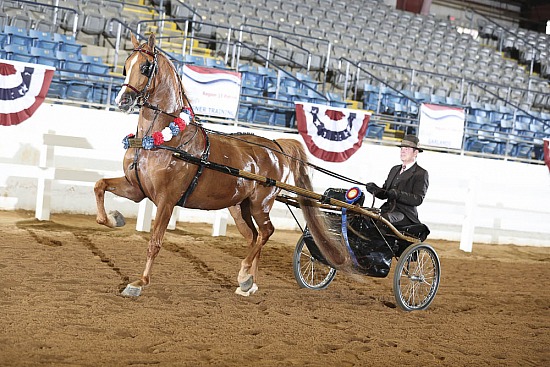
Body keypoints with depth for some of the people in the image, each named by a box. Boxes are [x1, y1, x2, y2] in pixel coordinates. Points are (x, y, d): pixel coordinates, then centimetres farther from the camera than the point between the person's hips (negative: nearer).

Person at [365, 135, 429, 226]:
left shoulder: (421, 173, 1)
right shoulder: (394, 169, 24)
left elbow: (418, 199, -11)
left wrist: (398, 194, -24)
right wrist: (375, 189, -3)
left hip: (405, 213, -6)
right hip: (387, 209, 6)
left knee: (383, 218, -36)